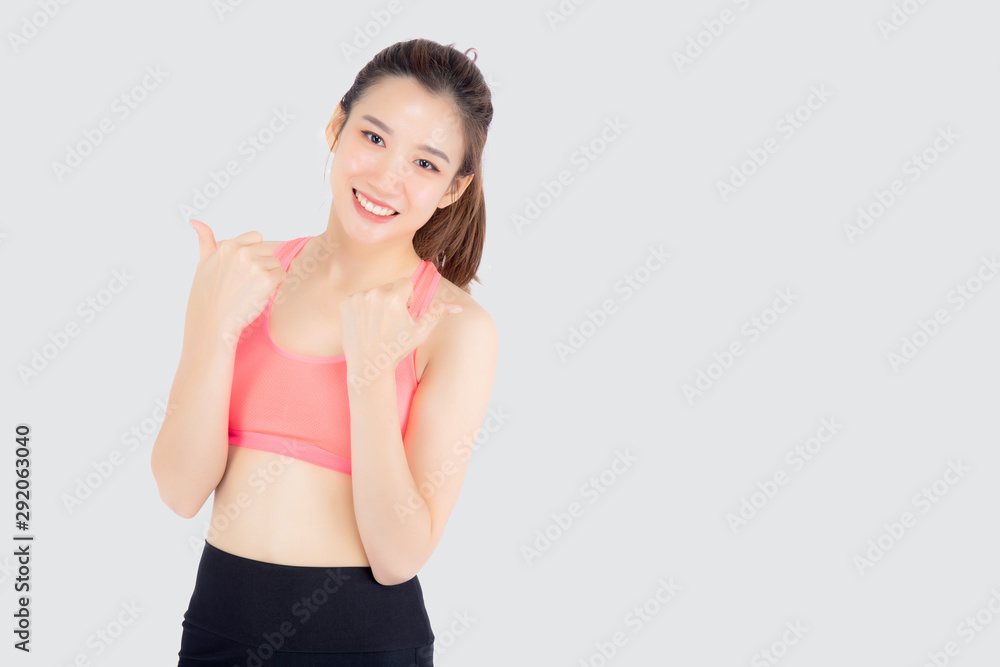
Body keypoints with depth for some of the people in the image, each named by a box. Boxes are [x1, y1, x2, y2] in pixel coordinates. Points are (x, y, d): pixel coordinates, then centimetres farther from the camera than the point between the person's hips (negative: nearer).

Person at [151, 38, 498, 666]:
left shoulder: (459, 327, -11)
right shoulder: (252, 272, -1)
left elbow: (399, 557, -14)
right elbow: (182, 491, -7)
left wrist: (370, 375, -23)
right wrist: (215, 325, -19)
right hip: (216, 615, 3)